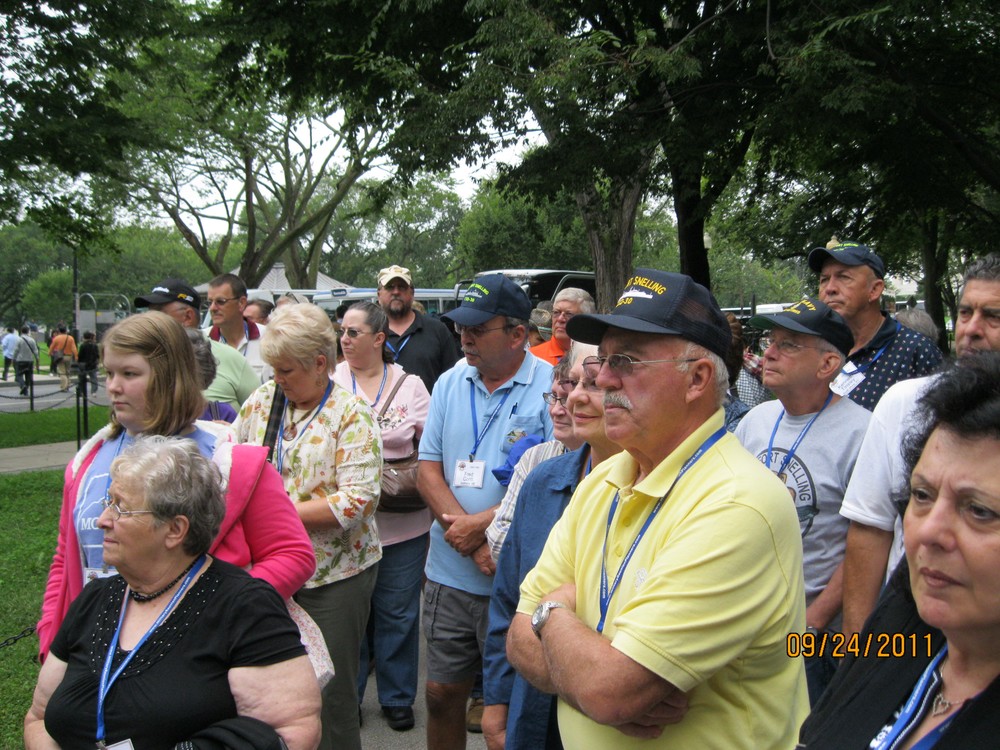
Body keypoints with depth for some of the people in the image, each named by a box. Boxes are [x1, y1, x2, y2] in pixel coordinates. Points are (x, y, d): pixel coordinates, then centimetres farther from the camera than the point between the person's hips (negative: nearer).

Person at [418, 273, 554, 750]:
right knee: (442, 693, 17)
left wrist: (481, 524, -17)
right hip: (449, 573, 5)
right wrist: (473, 545, -11)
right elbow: (428, 470, 2)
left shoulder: (552, 387, -10)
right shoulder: (450, 383, 6)